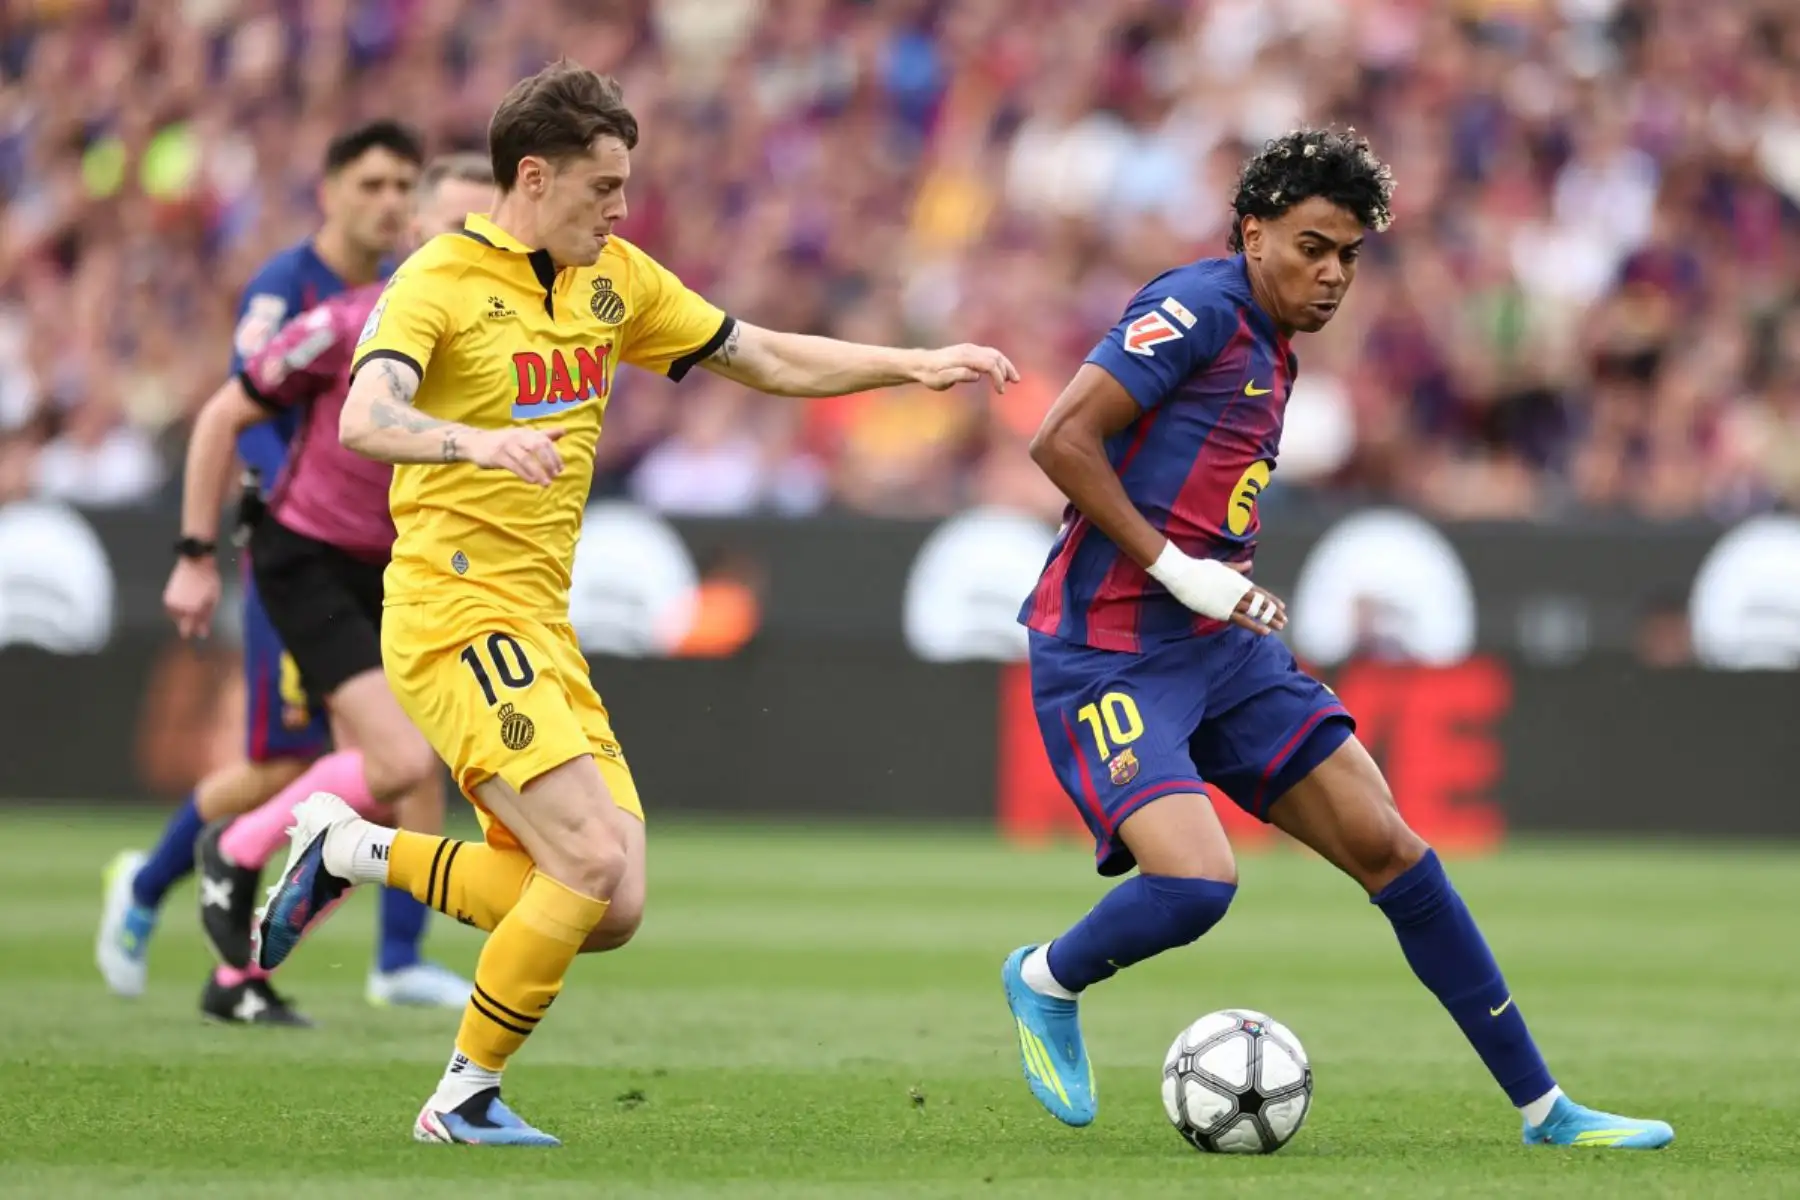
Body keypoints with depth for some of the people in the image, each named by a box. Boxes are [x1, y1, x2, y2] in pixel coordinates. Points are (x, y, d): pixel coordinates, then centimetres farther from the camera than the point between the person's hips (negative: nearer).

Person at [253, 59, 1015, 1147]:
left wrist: (919, 365, 9)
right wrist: (477, 442, -46)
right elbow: (365, 417, -27)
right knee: (596, 864, -20)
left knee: (610, 912, 2)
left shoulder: (616, 279, 12)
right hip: (458, 616, -8)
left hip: (545, 629, 8)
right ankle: (465, 1100, -4)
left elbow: (770, 361, 20)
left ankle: (352, 851, 17)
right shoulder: (442, 281, -10)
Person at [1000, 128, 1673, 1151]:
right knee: (1197, 882, -26)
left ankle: (1544, 1109, 7)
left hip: (1222, 646, 9)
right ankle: (1045, 983, 8)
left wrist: (1231, 587, 13)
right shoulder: (1200, 308, -11)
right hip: (1109, 654, -9)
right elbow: (1062, 441, -19)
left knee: (1389, 848, 2)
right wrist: (1177, 568, -21)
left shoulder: (1272, 353, 17)